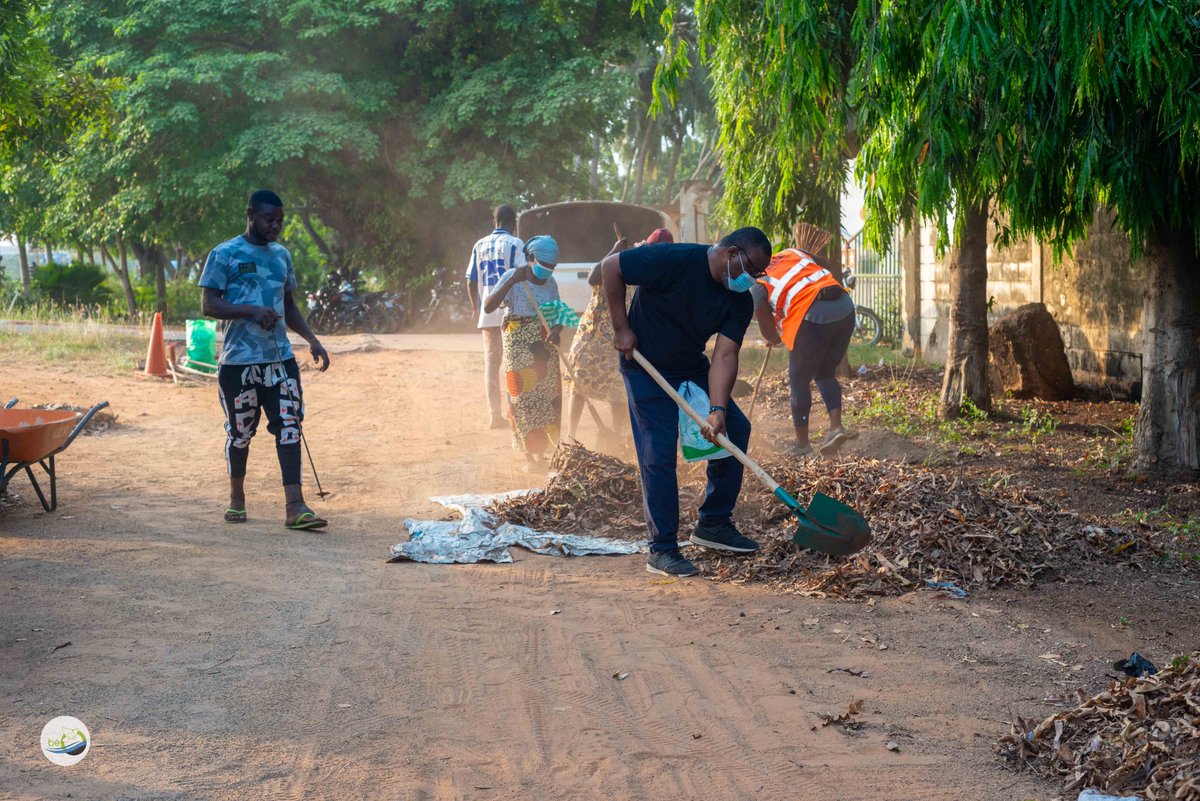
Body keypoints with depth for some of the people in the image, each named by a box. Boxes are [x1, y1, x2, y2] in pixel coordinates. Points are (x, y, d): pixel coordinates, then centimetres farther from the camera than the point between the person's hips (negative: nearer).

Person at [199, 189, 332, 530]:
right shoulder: (225, 255, -4)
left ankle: (295, 506, -9)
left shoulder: (282, 255, 15)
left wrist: (312, 339, 11)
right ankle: (236, 498, 26)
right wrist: (252, 311, -22)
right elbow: (209, 304, -9)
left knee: (289, 427, -5)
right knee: (240, 432, 6)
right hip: (239, 361, -5)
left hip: (280, 358, 5)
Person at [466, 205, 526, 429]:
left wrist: (476, 309, 22)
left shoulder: (480, 246, 10)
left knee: (491, 363, 7)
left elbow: (470, 282, 11)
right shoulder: (514, 244, -5)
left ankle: (494, 413, 4)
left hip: (487, 312, 4)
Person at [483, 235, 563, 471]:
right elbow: (487, 307, -17)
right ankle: (529, 457, -1)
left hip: (545, 347, 5)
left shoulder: (550, 282, 8)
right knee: (524, 399, -6)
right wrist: (511, 281, -26)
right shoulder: (513, 277, -8)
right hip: (519, 346, -5)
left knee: (549, 398, 4)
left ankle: (541, 454, 13)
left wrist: (556, 330, -12)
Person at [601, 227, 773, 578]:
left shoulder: (740, 301, -8)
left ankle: (713, 524, 15)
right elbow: (611, 267, -21)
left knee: (735, 428, 3)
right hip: (646, 368, -7)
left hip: (692, 368, 7)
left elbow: (724, 355, -15)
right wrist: (621, 327, -19)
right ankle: (662, 549, -1)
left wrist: (717, 410, -28)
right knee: (659, 454, -11)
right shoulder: (674, 260, -25)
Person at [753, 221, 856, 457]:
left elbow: (770, 335, 8)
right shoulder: (794, 252, 20)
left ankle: (803, 445, 19)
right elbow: (834, 270, 19)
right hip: (845, 308, 6)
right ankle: (836, 426, 8)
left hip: (813, 317, -6)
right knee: (826, 373, 23)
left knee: (799, 382, 13)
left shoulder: (759, 289, 7)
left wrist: (775, 338, 29)